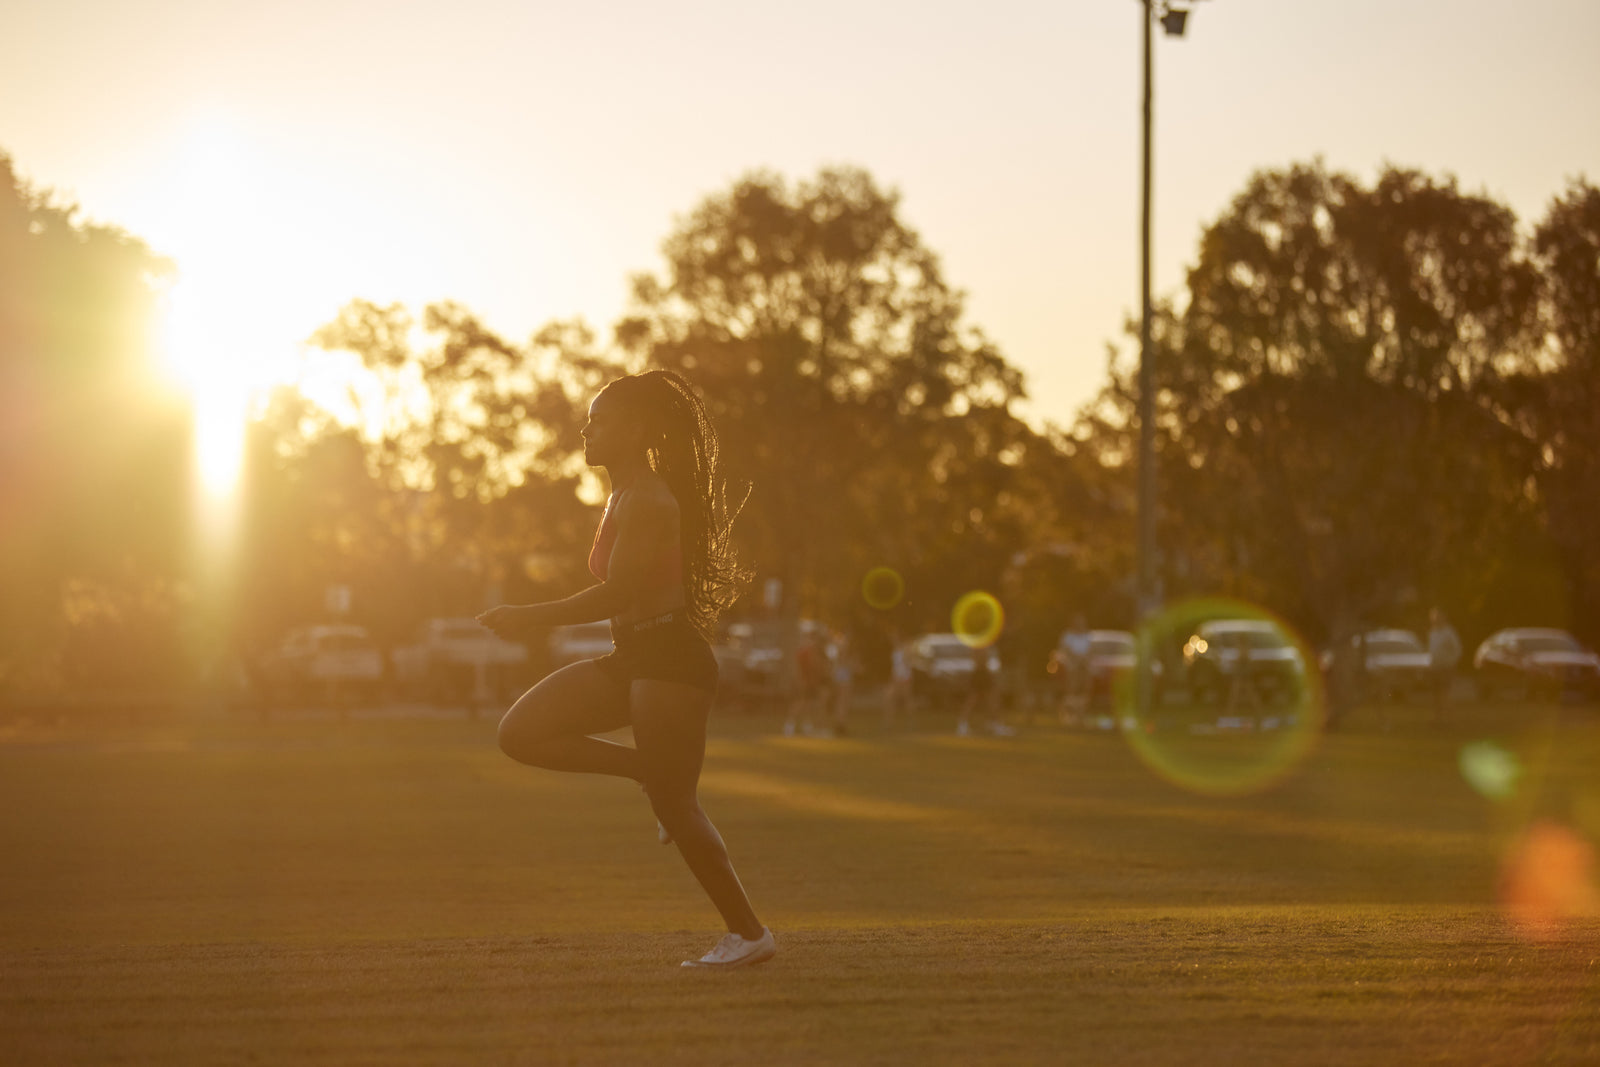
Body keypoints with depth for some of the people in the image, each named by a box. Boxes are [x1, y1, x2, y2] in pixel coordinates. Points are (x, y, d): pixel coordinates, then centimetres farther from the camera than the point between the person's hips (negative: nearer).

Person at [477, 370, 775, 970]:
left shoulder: (648, 502, -16)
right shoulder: (624, 495, 14)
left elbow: (616, 594, -23)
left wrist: (533, 619, -20)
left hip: (669, 657, -10)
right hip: (630, 658, 10)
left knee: (674, 808, -6)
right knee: (521, 733, -2)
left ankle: (748, 934, 5)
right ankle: (650, 772, 6)